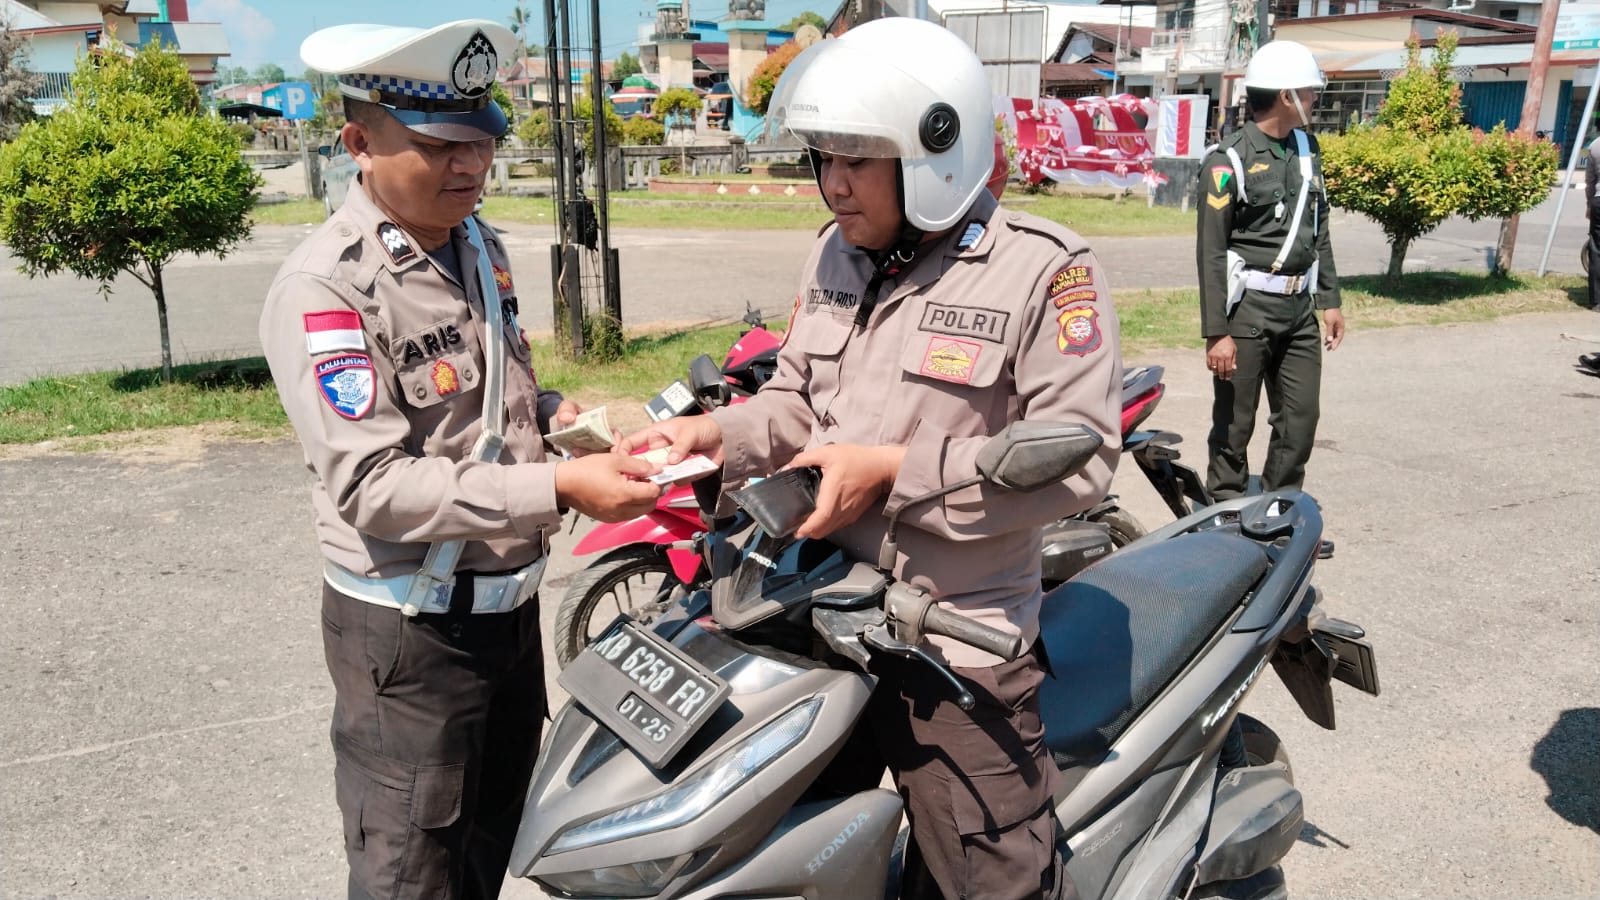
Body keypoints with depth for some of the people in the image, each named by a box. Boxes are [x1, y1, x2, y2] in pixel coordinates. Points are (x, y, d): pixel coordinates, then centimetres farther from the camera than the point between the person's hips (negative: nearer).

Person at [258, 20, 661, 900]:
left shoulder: (479, 245, 5)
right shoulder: (323, 286, -20)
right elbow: (371, 483, -26)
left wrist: (560, 414, -2)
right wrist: (556, 488, -32)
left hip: (510, 600, 8)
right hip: (409, 628, -7)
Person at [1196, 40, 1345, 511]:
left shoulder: (1307, 149, 13)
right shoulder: (1230, 160, -9)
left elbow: (1319, 233, 20)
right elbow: (1211, 252, -12)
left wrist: (1329, 300, 16)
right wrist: (1216, 331, -16)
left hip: (1299, 310, 7)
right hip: (1247, 310, -7)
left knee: (1300, 423, 9)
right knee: (1234, 427, 2)